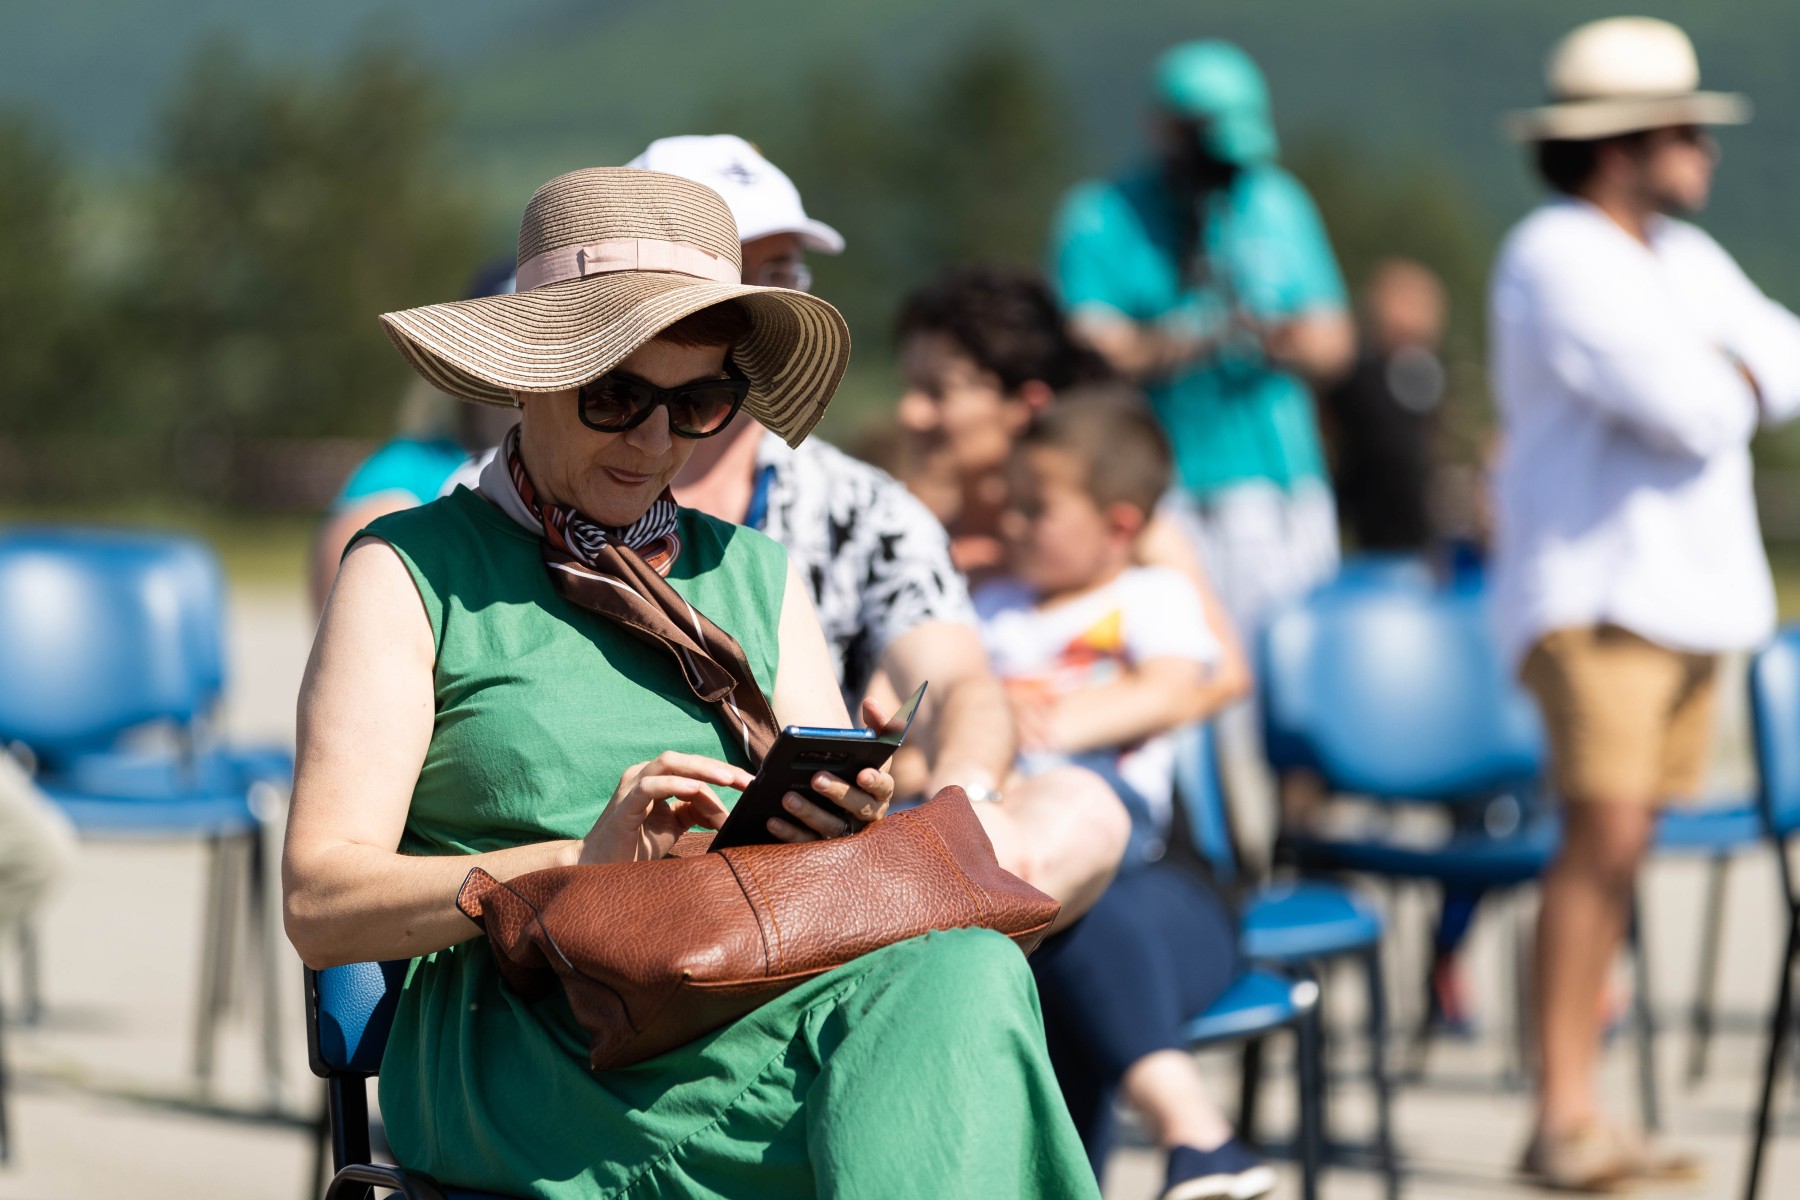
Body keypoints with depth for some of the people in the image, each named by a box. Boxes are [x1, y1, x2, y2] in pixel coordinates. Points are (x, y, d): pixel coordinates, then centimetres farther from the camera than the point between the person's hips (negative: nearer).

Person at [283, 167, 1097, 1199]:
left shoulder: (757, 576, 24)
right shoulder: (415, 573, 9)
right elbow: (320, 903, 0)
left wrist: (845, 823, -8)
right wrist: (581, 859, -15)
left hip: (759, 1011, 5)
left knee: (963, 971, -35)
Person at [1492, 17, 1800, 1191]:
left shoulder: (1685, 259, 17)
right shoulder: (1559, 258, -12)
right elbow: (1692, 413, -19)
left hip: (1689, 587, 8)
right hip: (1596, 589, -8)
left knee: (1621, 848, 7)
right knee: (1604, 834, -16)